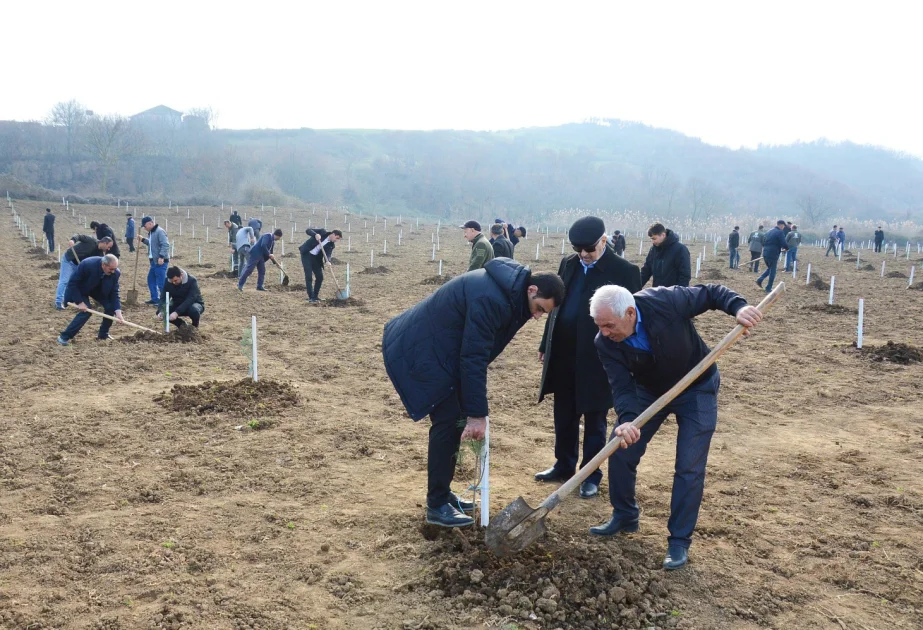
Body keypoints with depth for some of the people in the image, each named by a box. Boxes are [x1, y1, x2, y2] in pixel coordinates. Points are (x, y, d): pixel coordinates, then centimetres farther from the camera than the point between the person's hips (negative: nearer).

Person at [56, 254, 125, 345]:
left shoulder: (115, 272, -25)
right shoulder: (87, 264, -38)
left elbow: (114, 293, -17)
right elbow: (72, 283, -27)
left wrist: (118, 311, -28)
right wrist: (79, 302, -30)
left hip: (98, 289, 5)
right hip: (80, 289, -5)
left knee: (111, 306, -12)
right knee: (86, 310, -23)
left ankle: (103, 334, 9)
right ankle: (64, 337, -12)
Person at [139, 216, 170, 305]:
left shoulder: (159, 231, -15)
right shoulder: (151, 232, 15)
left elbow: (165, 245, -22)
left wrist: (161, 257, -26)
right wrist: (143, 240, 18)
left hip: (160, 261, -11)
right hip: (154, 261, 11)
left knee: (161, 282, -8)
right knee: (151, 280, 17)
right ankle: (155, 299, 26)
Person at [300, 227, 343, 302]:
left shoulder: (332, 245, 0)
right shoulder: (322, 232, -10)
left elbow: (328, 254, -14)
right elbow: (308, 230, -15)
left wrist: (327, 261, -36)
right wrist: (315, 234, -34)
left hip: (316, 258, 5)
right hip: (306, 254, -5)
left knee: (320, 277, 2)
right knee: (308, 276, -10)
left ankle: (315, 296, 18)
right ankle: (311, 297, -5)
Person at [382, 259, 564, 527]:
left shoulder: (508, 288, 3)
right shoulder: (491, 298, -28)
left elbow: (477, 353, 13)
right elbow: (473, 358, -26)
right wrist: (477, 413, -22)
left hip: (436, 347, 10)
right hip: (417, 350, -10)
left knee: (455, 419, 12)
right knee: (449, 421, -8)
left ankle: (442, 493, 24)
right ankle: (436, 505, 3)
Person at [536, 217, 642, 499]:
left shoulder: (624, 271, -10)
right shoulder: (568, 264, 8)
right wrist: (546, 345, 15)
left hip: (598, 359, -5)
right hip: (563, 356, 5)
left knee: (594, 420, 8)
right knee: (564, 416, 16)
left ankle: (591, 475, 21)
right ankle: (564, 465, 33)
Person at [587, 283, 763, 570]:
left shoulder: (666, 301, -33)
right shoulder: (606, 343, -24)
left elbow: (712, 293, -18)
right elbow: (621, 387, -27)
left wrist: (739, 307, -37)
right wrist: (627, 420, -46)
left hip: (697, 389, -3)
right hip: (649, 390, 3)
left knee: (690, 467, -6)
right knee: (620, 448, 2)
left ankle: (679, 540, 8)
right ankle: (624, 516, 26)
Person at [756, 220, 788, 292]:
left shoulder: (769, 232, 14)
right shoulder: (780, 232, -9)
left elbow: (763, 243, 19)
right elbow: (783, 244, -16)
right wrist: (786, 248, 4)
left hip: (765, 253, 7)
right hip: (773, 254, -7)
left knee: (769, 268, 24)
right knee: (772, 271, 4)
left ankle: (760, 279, 5)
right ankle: (768, 288, 6)